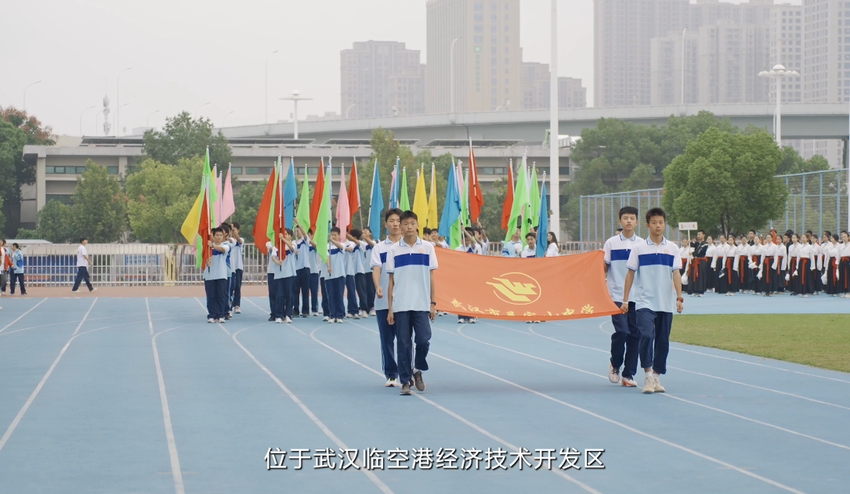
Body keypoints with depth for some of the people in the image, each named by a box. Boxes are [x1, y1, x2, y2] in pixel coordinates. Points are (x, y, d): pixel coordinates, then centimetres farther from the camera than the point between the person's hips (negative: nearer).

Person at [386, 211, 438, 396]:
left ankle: (418, 370, 18)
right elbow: (391, 280, 5)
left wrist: (433, 303, 2)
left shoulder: (427, 248, 4)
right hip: (400, 305, 0)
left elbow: (431, 277, 7)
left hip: (422, 304, 0)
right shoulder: (394, 250, 3)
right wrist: (389, 309, 1)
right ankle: (405, 382, 9)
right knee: (403, 344, 1)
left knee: (423, 339, -9)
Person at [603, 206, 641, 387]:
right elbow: (603, 268, 5)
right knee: (621, 331, -13)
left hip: (637, 296, 2)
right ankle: (614, 364, 13)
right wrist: (600, 259, -14)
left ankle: (628, 374, 9)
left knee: (635, 335, 1)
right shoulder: (611, 243, 3)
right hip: (617, 295, -2)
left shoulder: (642, 244, 7)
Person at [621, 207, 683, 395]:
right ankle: (648, 375, -12)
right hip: (644, 302, -2)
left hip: (666, 304, 2)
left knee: (662, 341, 5)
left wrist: (679, 297, -7)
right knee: (646, 335, -18)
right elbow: (630, 274, 3)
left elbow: (676, 274, 3)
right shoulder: (639, 248, 0)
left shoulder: (672, 248, 5)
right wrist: (625, 300, 1)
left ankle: (656, 377, 16)